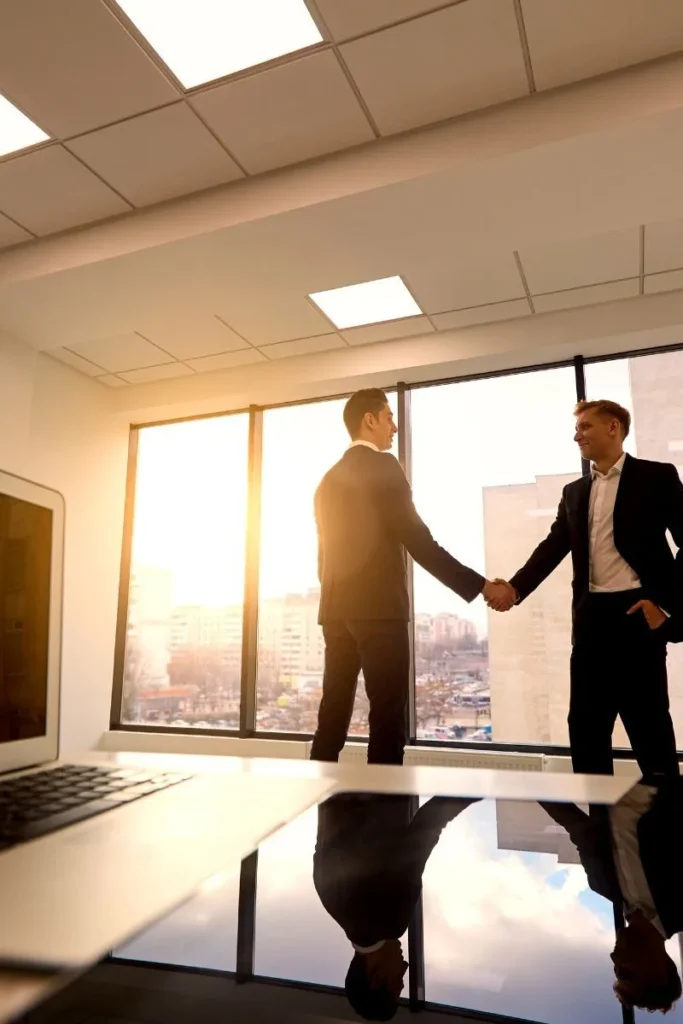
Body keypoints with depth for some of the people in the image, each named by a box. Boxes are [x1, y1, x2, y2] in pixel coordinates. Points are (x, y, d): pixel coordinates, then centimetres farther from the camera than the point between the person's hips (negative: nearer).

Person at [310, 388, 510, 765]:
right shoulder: (382, 466, -6)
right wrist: (480, 586, -9)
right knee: (387, 717, -3)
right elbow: (418, 541, -13)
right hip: (378, 607, -8)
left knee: (334, 713, 11)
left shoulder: (330, 478, 17)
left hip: (337, 608, 8)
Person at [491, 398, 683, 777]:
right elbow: (552, 547, 7)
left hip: (637, 613, -5)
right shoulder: (574, 492, 16)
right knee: (585, 725, 8)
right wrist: (515, 588, -8)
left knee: (649, 725, 2)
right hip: (592, 616, 5)